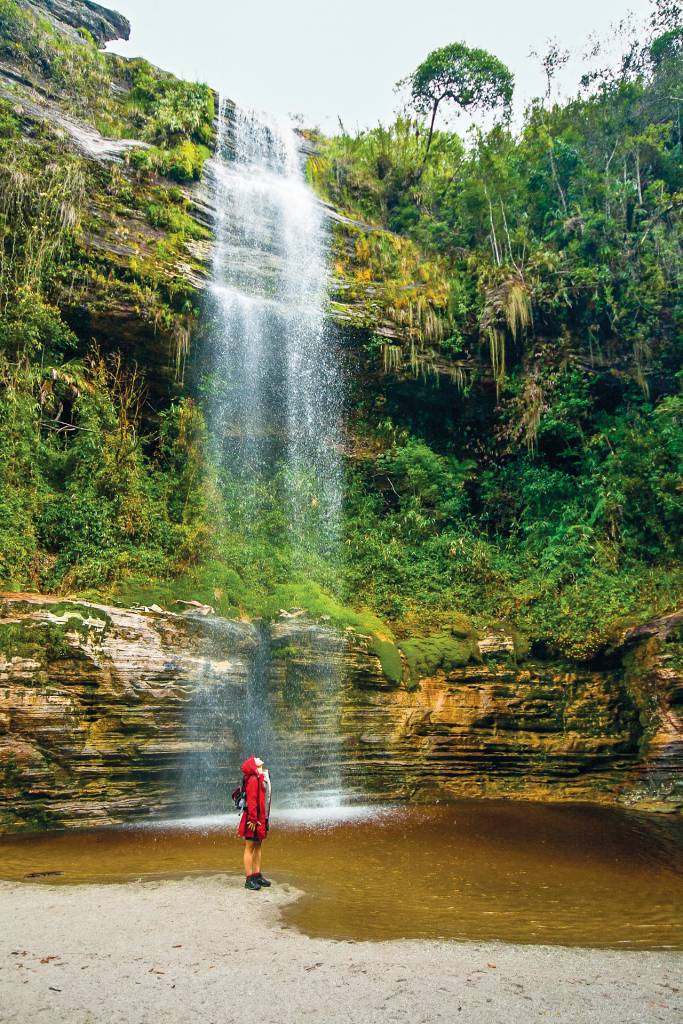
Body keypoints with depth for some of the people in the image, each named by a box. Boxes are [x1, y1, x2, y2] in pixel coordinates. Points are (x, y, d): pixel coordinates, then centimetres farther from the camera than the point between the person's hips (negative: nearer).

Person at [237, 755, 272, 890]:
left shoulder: (261, 779, 12)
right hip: (253, 820, -10)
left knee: (258, 846, 15)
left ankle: (257, 875, 24)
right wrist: (253, 819, -25)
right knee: (250, 848, -3)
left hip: (261, 819, 10)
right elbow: (251, 800, -23)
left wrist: (264, 819, 17)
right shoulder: (253, 780, -19)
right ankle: (249, 879, 1)